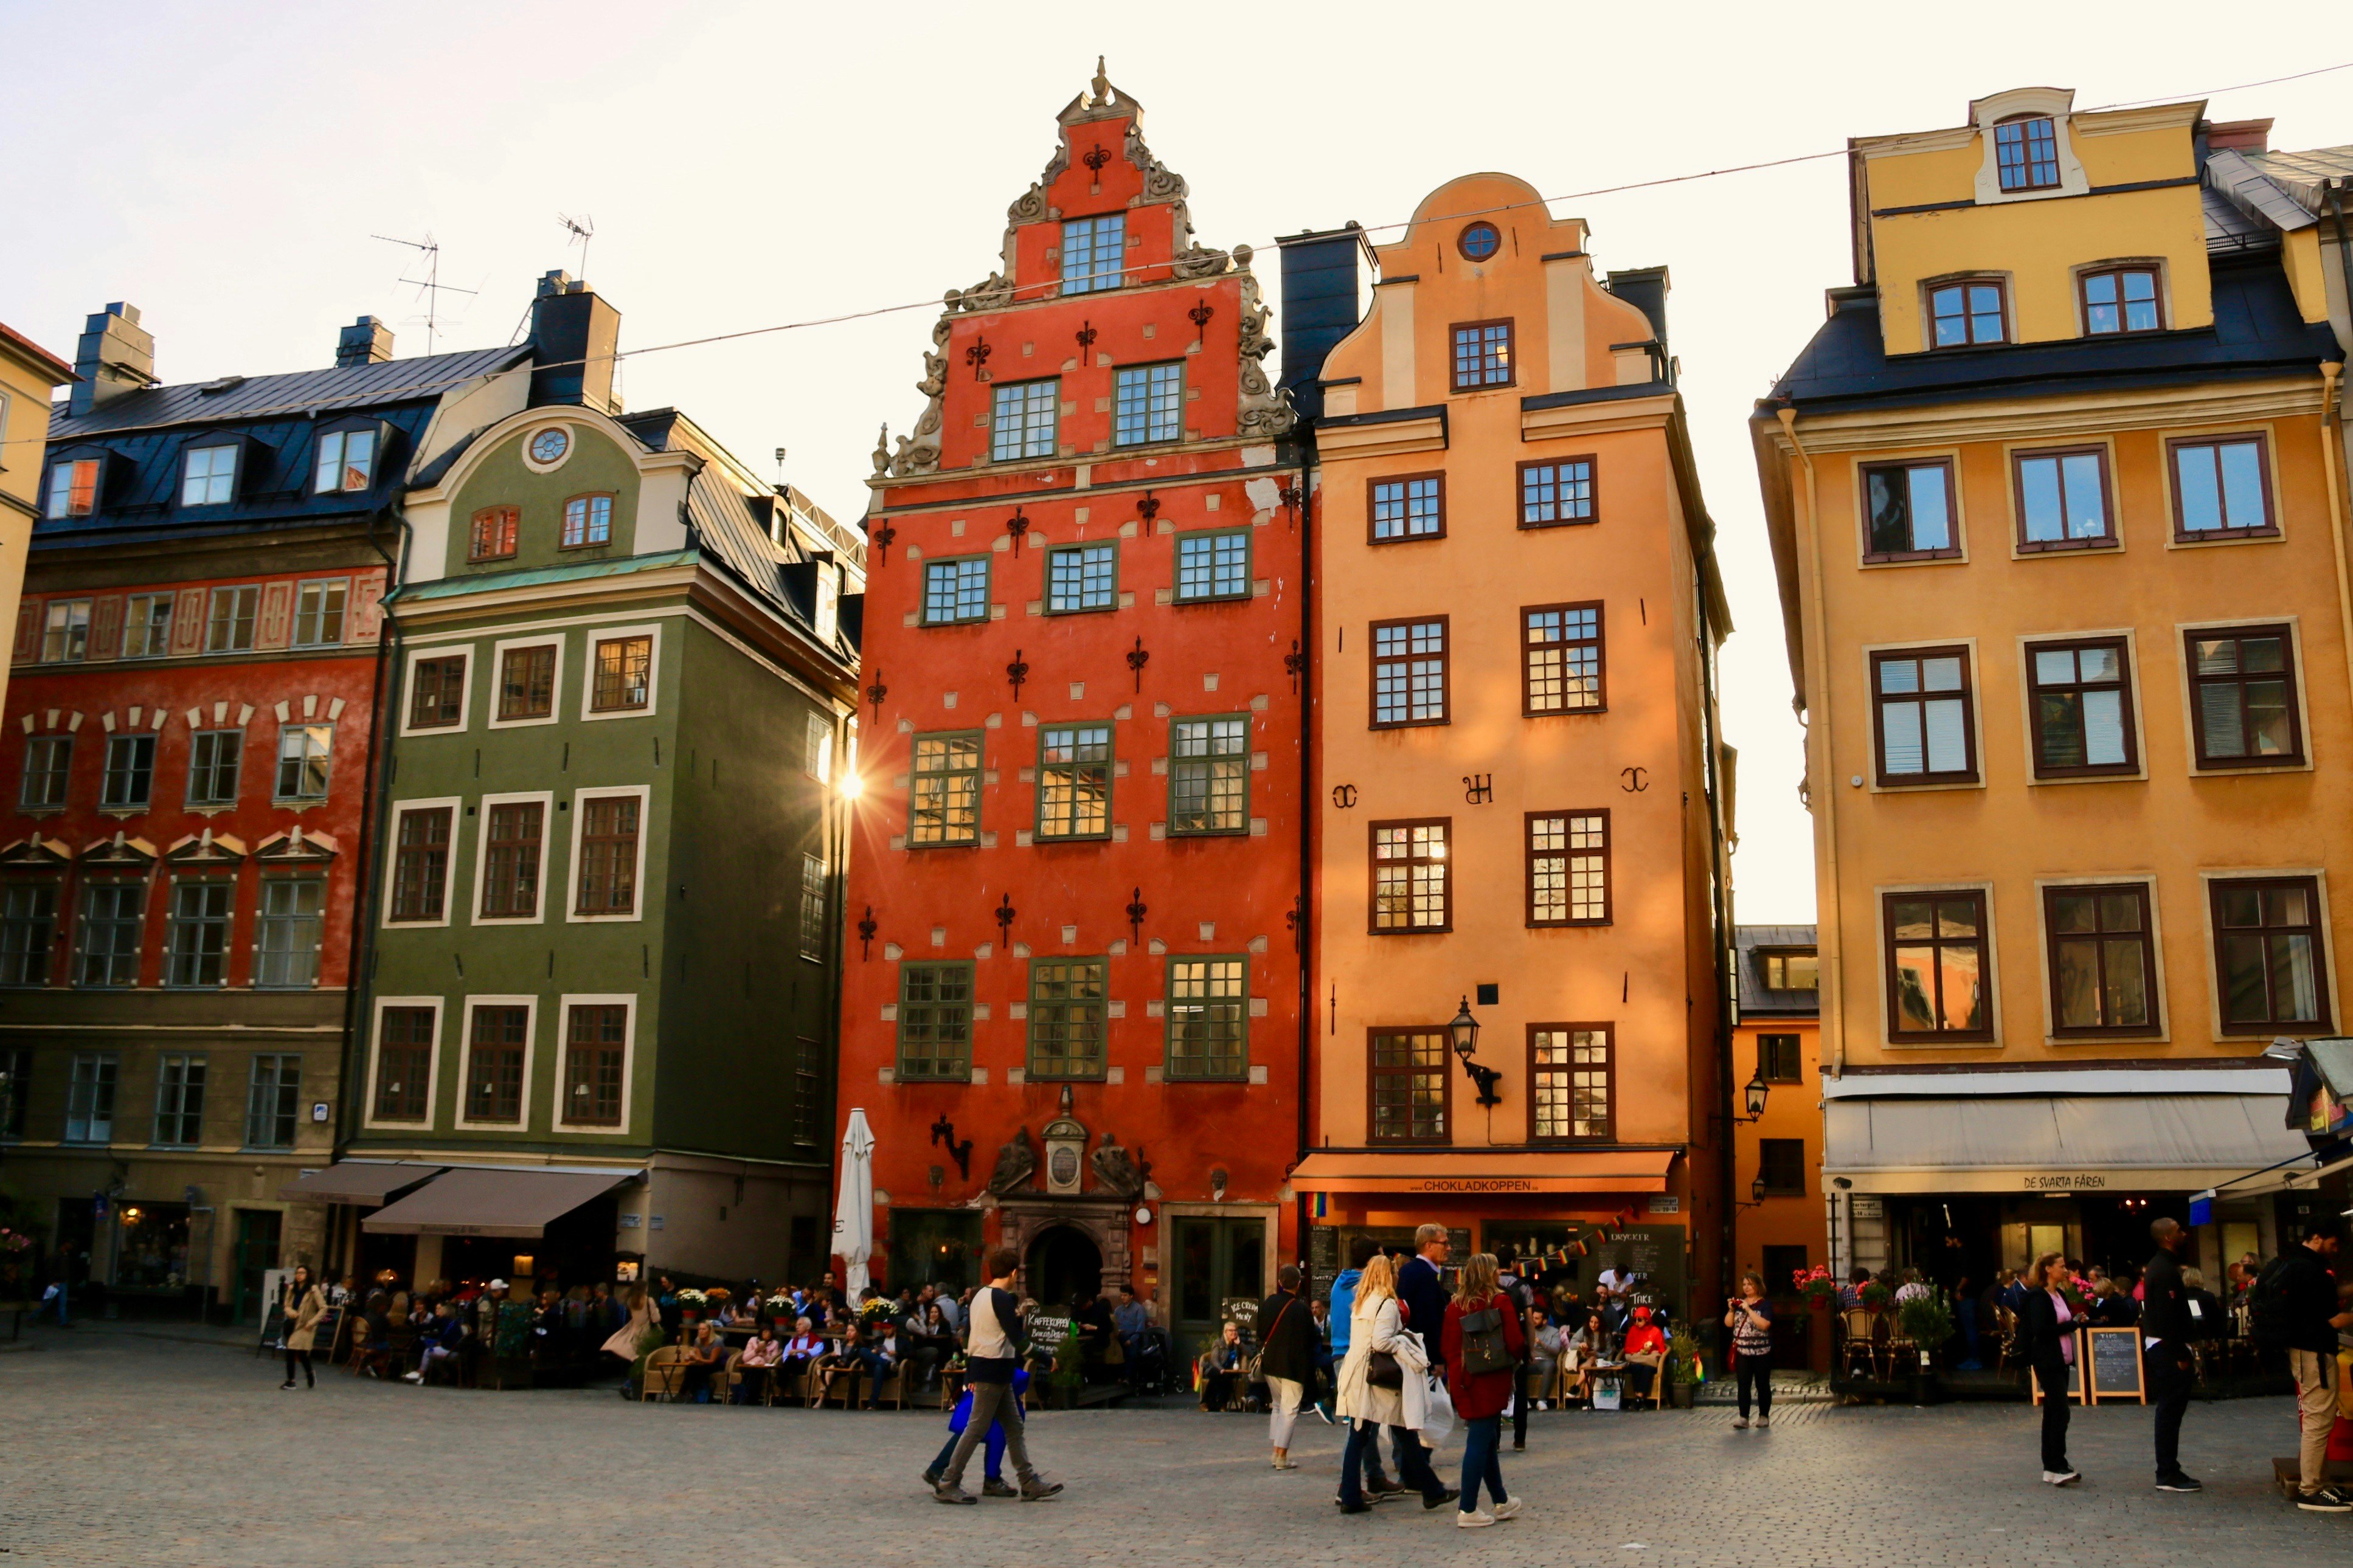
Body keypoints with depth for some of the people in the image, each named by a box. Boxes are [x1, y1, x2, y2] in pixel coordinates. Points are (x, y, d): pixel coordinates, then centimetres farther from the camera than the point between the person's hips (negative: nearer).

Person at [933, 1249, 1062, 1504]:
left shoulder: (980, 1295, 14)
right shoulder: (1003, 1298, -14)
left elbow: (968, 1334, 16)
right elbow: (1016, 1336, -17)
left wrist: (971, 1372, 18)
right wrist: (1019, 1316, 2)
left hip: (980, 1368, 10)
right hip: (995, 1369, -10)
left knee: (1014, 1427, 11)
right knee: (977, 1428, -5)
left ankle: (1030, 1483, 13)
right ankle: (947, 1484, -1)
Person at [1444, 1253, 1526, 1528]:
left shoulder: (1455, 1306, 4)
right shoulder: (1501, 1302, -7)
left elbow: (1449, 1349, 3)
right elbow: (1516, 1343, -9)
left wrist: (1456, 1380, 12)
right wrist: (1518, 1360, 11)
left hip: (1466, 1382, 5)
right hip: (1494, 1382, -5)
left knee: (1487, 1441, 17)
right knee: (1481, 1442, -3)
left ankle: (1500, 1501, 30)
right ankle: (1468, 1510, -4)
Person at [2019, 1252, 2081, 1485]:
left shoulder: (2060, 1295, 15)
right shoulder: (2038, 1297, -13)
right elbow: (2040, 1330, -21)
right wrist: (2071, 1325, -16)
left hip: (2062, 1360, 9)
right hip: (2048, 1361, -9)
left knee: (2053, 1412, 10)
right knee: (2059, 1411, -13)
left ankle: (2051, 1467, 13)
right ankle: (2057, 1467, -12)